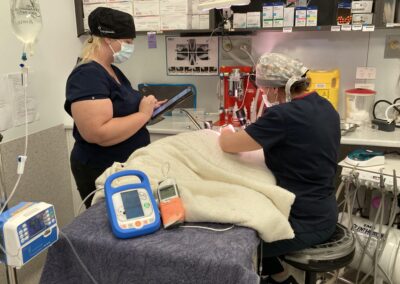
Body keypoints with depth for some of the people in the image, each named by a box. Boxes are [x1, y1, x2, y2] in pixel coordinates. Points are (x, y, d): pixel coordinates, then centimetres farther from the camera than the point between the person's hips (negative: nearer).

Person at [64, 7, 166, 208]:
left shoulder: (112, 71, 9)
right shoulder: (87, 76, -20)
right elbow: (98, 133, -30)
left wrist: (146, 107, 3)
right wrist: (144, 115, -21)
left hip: (127, 167, 9)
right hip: (103, 173, -9)